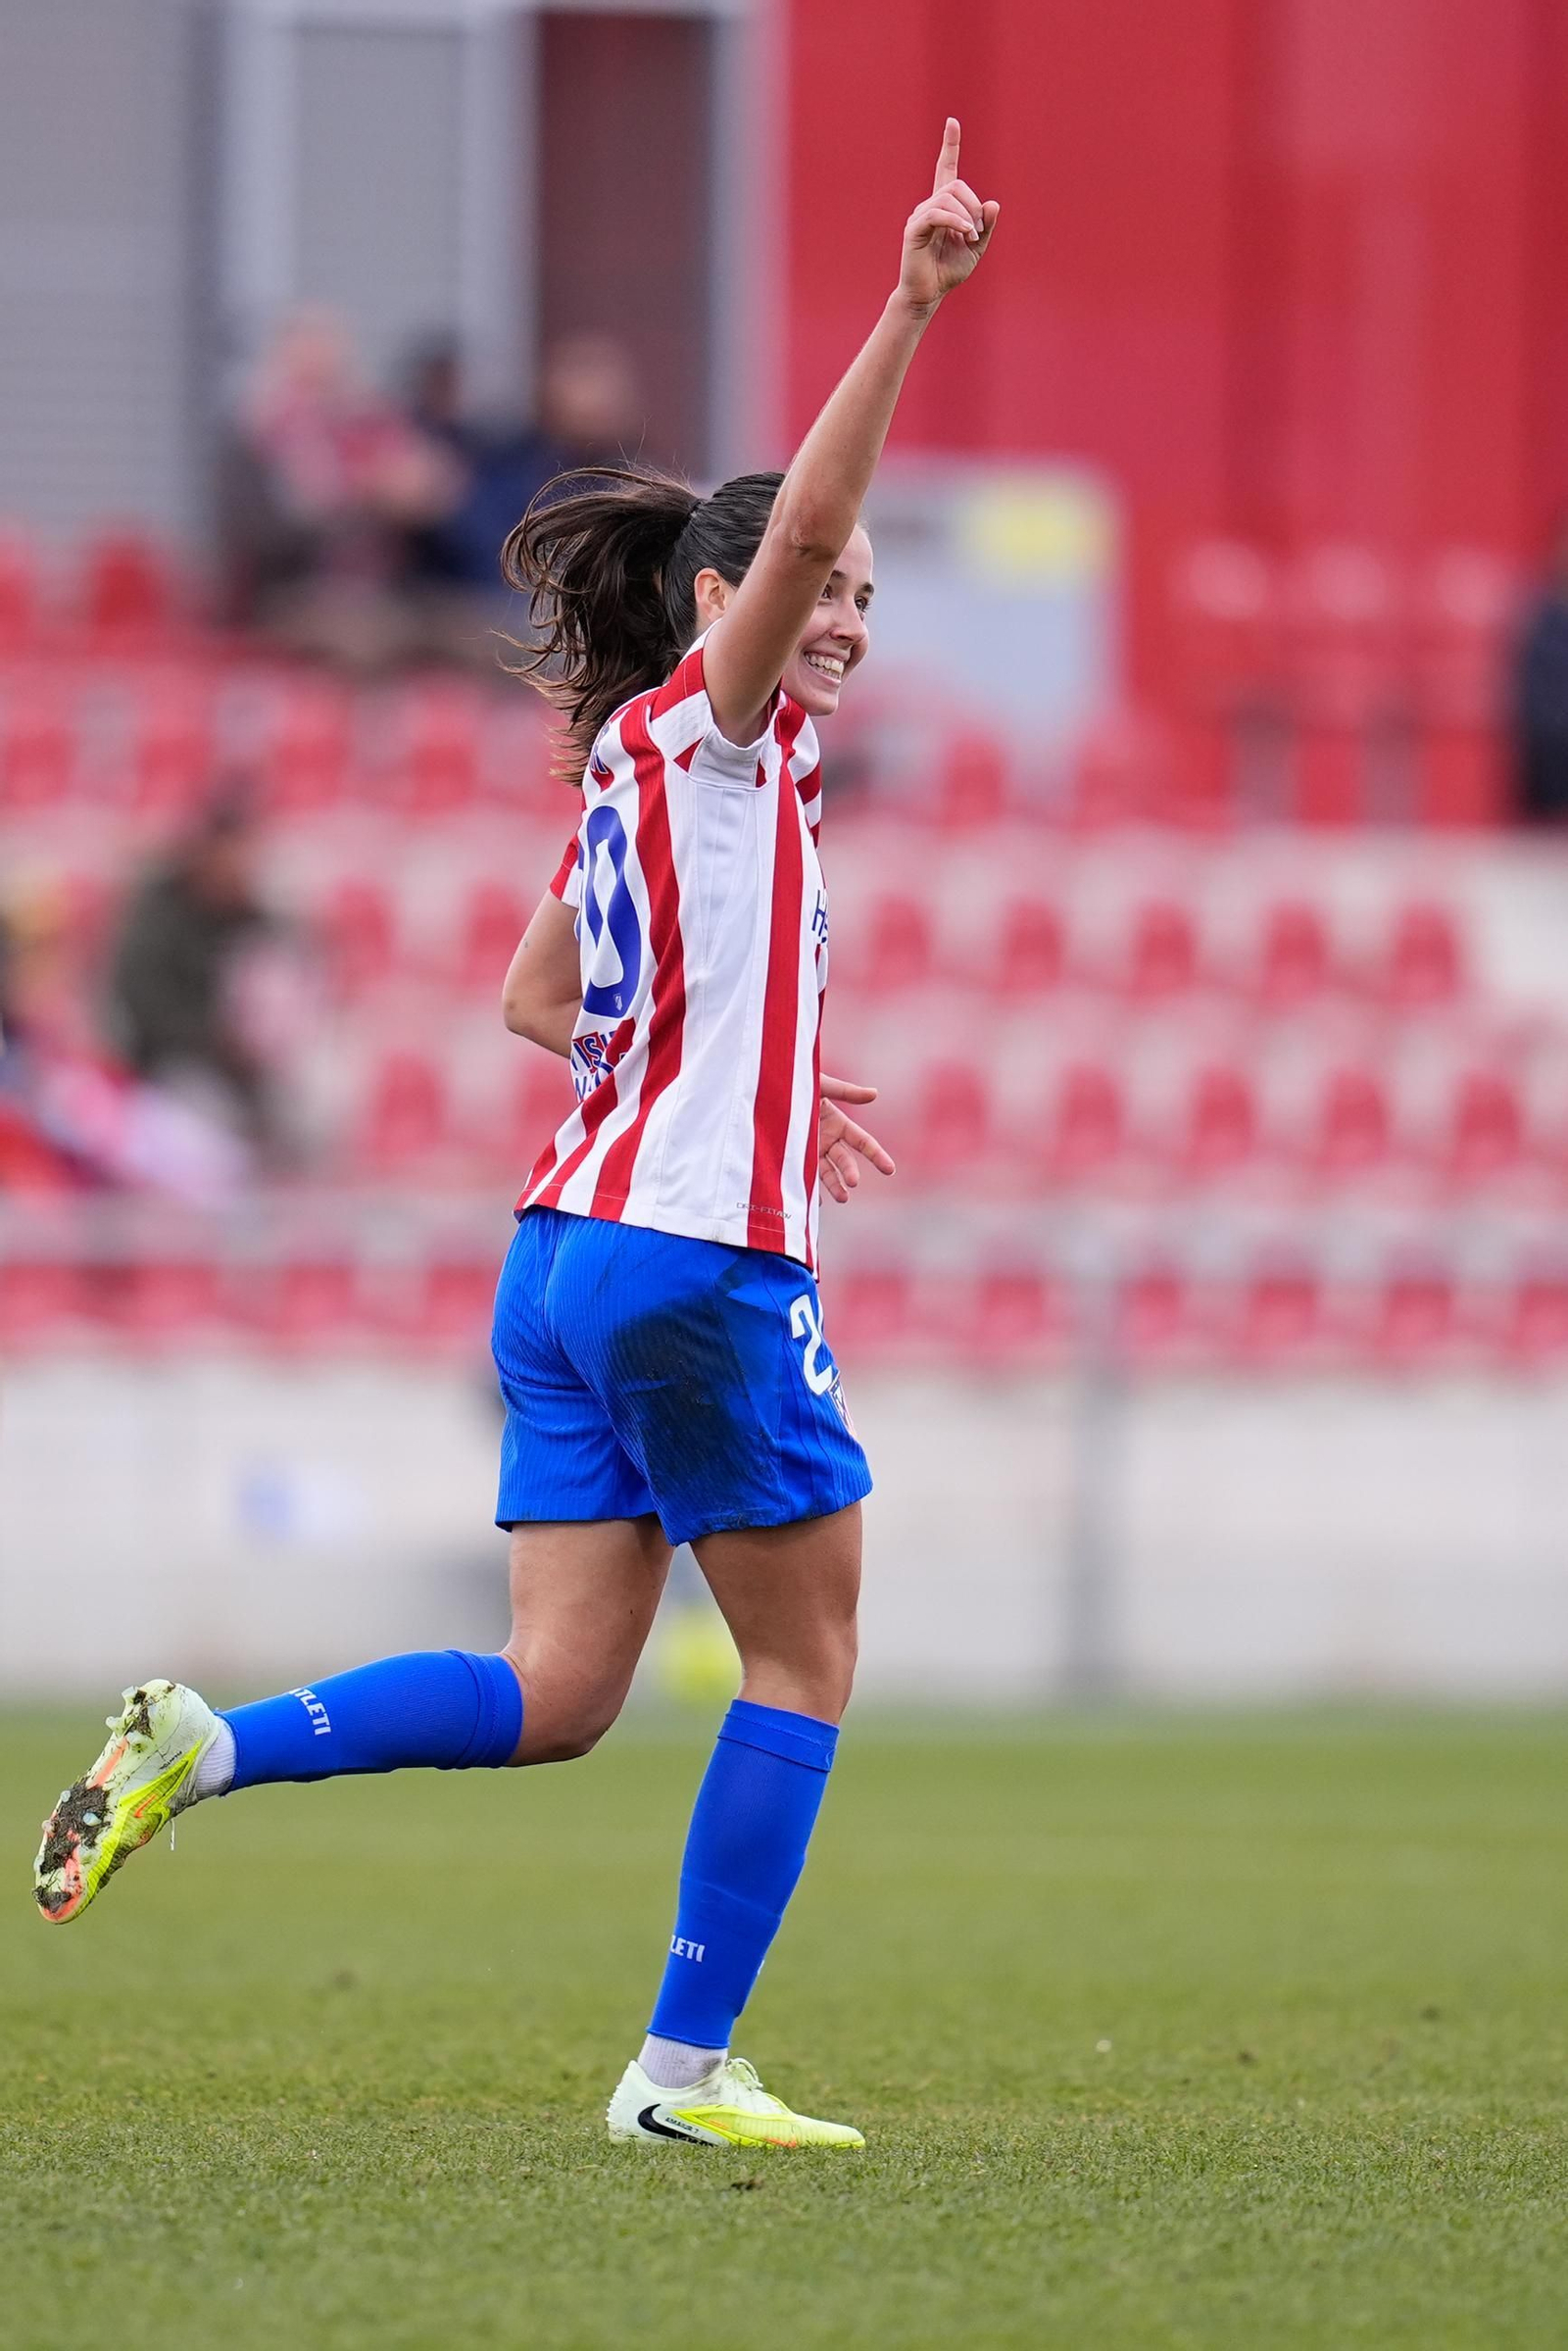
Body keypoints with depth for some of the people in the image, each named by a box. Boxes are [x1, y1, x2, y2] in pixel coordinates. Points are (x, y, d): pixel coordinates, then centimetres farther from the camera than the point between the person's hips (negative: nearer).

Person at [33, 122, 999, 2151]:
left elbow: (536, 998, 27)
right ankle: (686, 2069, 5)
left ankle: (202, 1747, -8)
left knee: (553, 1698, 5)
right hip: (700, 1259, -8)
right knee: (805, 1662, 4)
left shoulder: (640, 771, 17)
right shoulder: (708, 727, -7)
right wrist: (911, 307, -29)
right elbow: (802, 515, -23)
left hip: (570, 1249, 8)